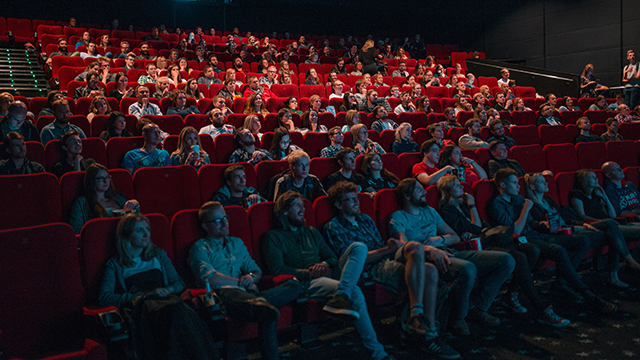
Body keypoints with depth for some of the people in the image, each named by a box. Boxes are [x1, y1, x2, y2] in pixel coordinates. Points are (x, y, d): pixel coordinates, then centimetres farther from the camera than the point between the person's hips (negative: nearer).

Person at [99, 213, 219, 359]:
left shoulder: (159, 255, 28)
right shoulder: (115, 264, 16)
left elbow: (180, 284, 24)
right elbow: (104, 298, 0)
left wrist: (168, 290, -2)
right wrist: (146, 294, -7)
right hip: (140, 306, -3)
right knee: (174, 309, -40)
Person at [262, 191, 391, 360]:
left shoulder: (311, 232, 30)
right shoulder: (273, 237, 9)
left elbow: (332, 258, 23)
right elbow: (278, 269, -6)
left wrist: (325, 264, -3)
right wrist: (308, 273, -15)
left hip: (327, 275, 6)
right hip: (305, 283, -6)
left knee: (359, 248, -22)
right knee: (354, 292, -33)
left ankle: (341, 296, -45)